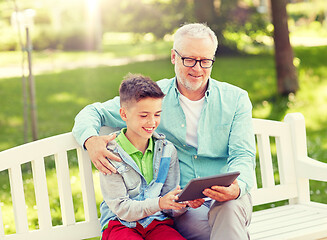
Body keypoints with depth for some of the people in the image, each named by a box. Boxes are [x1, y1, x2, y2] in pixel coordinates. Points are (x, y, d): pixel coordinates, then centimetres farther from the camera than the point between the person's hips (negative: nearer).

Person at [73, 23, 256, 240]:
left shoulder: (236, 99, 8)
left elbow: (243, 155, 0)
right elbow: (94, 113, 12)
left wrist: (237, 187, -25)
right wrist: (90, 140, -14)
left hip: (228, 200, 2)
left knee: (229, 207, -36)